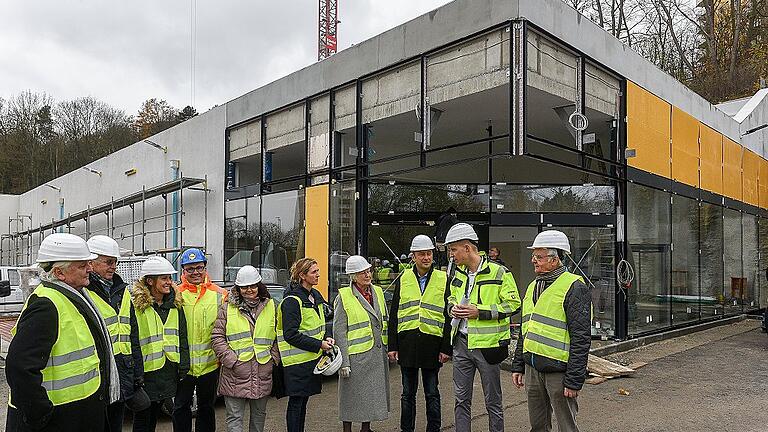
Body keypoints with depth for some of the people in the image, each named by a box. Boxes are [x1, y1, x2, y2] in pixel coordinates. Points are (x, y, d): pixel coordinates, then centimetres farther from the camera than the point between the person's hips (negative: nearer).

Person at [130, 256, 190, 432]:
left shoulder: (175, 303, 6)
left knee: (154, 417, 21)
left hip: (168, 371, 5)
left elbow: (182, 337, 10)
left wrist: (183, 367, 6)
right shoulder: (136, 304, -14)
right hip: (145, 371, -5)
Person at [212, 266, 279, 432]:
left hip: (263, 373, 3)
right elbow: (217, 337, -3)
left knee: (259, 414, 17)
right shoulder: (227, 308, 0)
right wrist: (231, 360, -11)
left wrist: (273, 358, 1)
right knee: (235, 417, 2)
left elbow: (278, 336, 12)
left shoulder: (271, 306, 7)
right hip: (235, 374, -2)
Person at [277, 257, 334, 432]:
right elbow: (291, 335, -20)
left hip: (312, 358, 8)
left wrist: (325, 339, 3)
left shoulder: (316, 296, 11)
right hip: (297, 361, -8)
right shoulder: (292, 301, -16)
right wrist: (318, 344, -18)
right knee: (296, 402, 0)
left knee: (303, 400, 15)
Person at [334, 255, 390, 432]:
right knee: (352, 396, 3)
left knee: (373, 392, 15)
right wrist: (343, 361, -14)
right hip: (356, 356, -6)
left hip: (378, 354, 6)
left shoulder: (378, 292, 9)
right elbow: (339, 331, -10)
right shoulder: (343, 297, -8)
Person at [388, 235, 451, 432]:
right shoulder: (403, 279, 6)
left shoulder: (443, 279, 1)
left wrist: (446, 348, -6)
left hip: (432, 343, -2)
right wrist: (392, 346, 2)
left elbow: (449, 317, 0)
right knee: (408, 393, 13)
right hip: (407, 343, 2)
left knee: (432, 393, 10)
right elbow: (393, 316, 7)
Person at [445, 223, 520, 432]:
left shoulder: (498, 273, -12)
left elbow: (513, 304, -12)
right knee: (461, 399, 14)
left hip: (487, 344, -6)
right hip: (461, 344, 6)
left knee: (493, 401, 10)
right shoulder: (458, 274, 9)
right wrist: (452, 307, -1)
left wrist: (480, 311, -19)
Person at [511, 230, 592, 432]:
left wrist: (574, 380, -18)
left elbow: (581, 338, -16)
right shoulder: (533, 286, 14)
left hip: (558, 371, -7)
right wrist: (518, 365, 17)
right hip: (532, 369, 7)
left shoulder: (574, 288, -12)